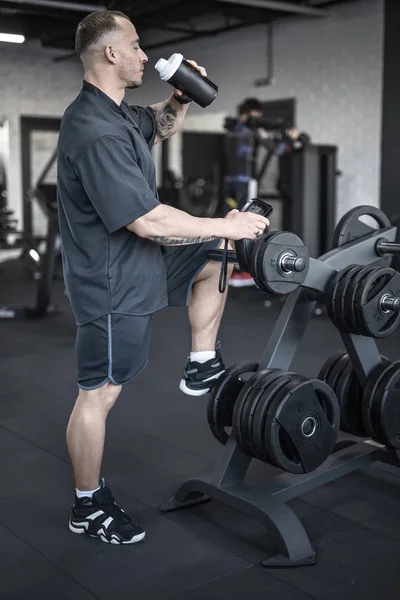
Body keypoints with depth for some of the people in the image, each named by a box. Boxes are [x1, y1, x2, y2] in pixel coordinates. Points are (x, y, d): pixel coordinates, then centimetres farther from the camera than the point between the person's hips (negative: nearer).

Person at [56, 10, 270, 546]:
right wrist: (226, 226, -21)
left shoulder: (115, 112, 5)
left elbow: (158, 128, 27)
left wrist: (182, 99, 5)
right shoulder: (96, 134, -27)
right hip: (114, 280, -10)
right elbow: (147, 221, -30)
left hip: (139, 260, 10)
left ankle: (202, 367, 20)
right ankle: (89, 507, 19)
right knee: (100, 394, 2)